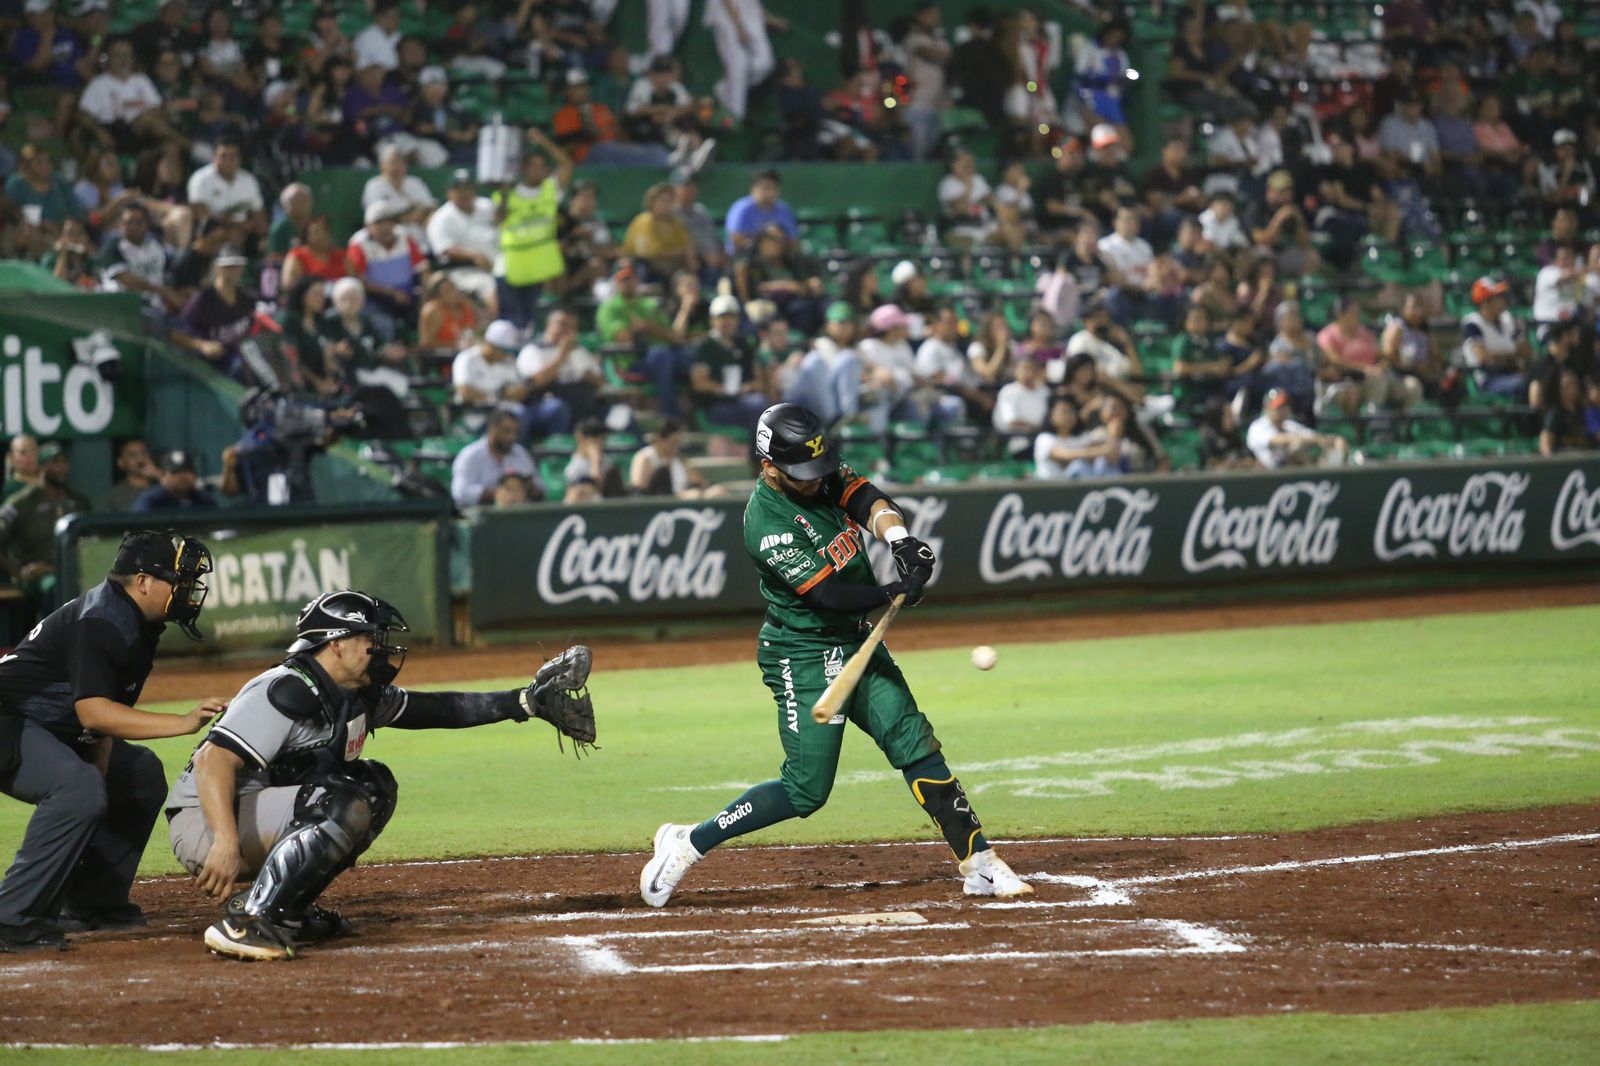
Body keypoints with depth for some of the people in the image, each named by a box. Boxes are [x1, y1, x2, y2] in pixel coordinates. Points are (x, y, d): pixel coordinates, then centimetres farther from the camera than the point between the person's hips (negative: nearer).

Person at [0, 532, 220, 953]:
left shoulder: (138, 625, 8)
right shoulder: (101, 621, -23)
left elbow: (104, 709, 12)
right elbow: (93, 712, -33)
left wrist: (101, 770, 0)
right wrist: (183, 723, -37)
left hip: (55, 733, 11)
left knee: (142, 773, 17)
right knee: (79, 789, -33)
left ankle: (92, 903, 18)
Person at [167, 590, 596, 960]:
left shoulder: (360, 697, 10)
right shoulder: (287, 692, -21)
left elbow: (436, 709, 16)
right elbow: (214, 760, -29)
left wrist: (527, 702, 11)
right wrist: (226, 842, -39)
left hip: (262, 820, 10)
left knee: (374, 785, 15)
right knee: (343, 805, -27)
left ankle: (287, 910, 7)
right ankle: (247, 921, -32)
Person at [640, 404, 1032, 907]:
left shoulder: (823, 474, 0)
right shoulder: (767, 522, -23)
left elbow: (868, 501, -15)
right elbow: (829, 593, -27)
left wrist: (899, 538, -34)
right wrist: (895, 594, -33)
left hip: (857, 643, 8)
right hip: (804, 659, -8)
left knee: (917, 747, 2)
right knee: (806, 790, -8)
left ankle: (979, 864, 5)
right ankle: (689, 842, 4)